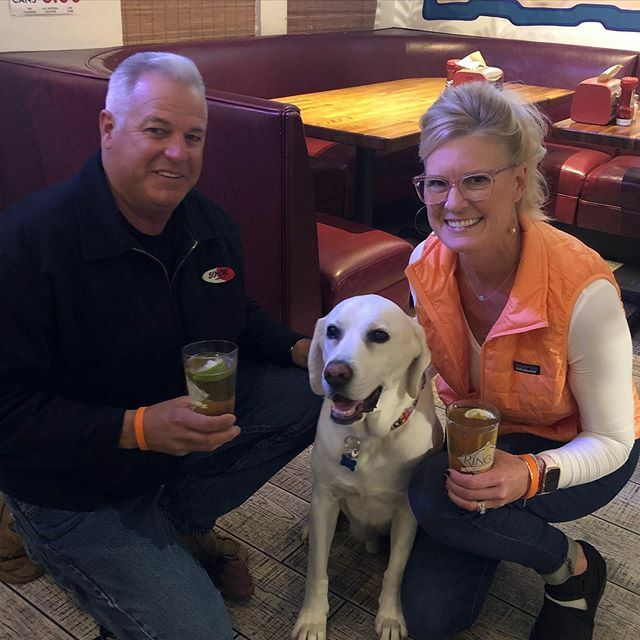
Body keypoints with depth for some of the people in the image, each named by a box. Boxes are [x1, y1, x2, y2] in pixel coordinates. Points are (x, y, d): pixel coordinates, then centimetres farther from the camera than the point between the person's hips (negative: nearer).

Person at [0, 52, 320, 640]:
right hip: (77, 489, -6)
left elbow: (238, 318, 13)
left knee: (314, 391, -6)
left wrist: (300, 349, -7)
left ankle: (177, 518, 7)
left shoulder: (210, 223, -3)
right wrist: (135, 429, -35)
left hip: (190, 422, 7)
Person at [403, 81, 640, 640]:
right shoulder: (426, 264, -17)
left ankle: (571, 565, -3)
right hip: (476, 434, 4)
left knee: (436, 494, -32)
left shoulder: (584, 290, -32)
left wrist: (531, 475, -40)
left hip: (575, 451, -4)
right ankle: (500, 529, 24)